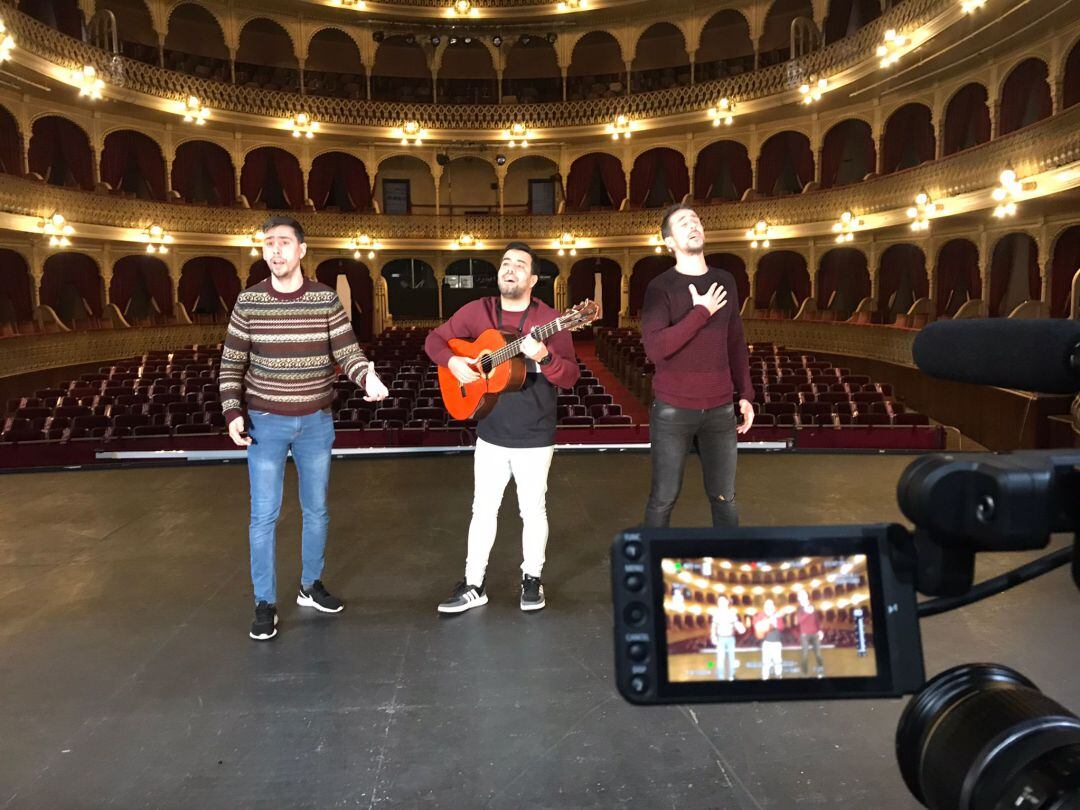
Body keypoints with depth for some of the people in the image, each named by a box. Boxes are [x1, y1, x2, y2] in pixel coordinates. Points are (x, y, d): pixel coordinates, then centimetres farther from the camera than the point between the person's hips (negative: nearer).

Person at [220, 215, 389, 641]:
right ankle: (265, 604, 15)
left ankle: (311, 585, 32)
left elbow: (348, 352, -8)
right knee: (264, 515, 1)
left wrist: (369, 378, -29)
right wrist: (232, 413, -11)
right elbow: (231, 364, 0)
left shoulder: (326, 299, -4)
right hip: (265, 423, -1)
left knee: (316, 508, 13)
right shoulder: (249, 301, -5)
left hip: (316, 422, 1)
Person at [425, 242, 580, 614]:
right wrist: (452, 361, -11)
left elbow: (571, 377, -13)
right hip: (490, 433, 3)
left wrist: (544, 356, -32)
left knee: (533, 510, 11)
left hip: (534, 437, -2)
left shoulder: (549, 319, -9)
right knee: (483, 510, 11)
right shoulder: (476, 311, 0)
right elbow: (435, 339, 9)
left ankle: (532, 579, 29)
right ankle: (474, 585, 23)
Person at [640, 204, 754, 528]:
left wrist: (745, 394, 10)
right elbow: (655, 349, -21)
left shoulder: (725, 281, 9)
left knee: (724, 496, 10)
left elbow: (736, 343, 16)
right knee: (664, 497, 4)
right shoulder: (660, 287, -7)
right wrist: (701, 312, -16)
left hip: (720, 409, 4)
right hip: (673, 409, -4)